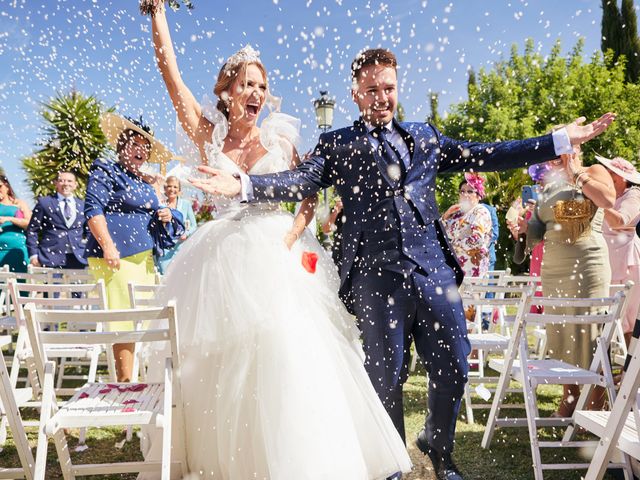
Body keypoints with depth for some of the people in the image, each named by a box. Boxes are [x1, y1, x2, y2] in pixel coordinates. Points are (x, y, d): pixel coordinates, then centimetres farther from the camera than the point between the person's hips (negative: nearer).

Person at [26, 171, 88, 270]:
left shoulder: (83, 205, 14)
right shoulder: (44, 202, 7)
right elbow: (32, 230, 6)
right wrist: (33, 255, -2)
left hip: (78, 259, 2)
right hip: (51, 258, -2)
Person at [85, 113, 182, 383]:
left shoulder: (144, 183, 24)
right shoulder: (105, 172, 1)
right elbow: (93, 209, -10)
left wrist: (165, 217, 7)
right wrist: (108, 245, -20)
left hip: (144, 258, 8)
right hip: (119, 257, -8)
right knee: (126, 320, -9)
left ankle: (126, 380, 17)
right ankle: (126, 381, -2)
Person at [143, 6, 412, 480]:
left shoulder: (280, 139, 7)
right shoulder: (209, 136, 7)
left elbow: (309, 198, 2)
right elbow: (170, 71, 3)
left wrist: (286, 242, -13)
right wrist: (158, 11, -1)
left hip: (277, 259, 0)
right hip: (223, 263, 1)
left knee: (285, 357, -6)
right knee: (220, 366, 7)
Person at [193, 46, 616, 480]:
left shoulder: (426, 138, 18)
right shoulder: (337, 145, 8)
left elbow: (483, 156, 14)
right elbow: (303, 180, -6)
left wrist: (563, 140, 11)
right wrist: (242, 185, -24)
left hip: (434, 269, 3)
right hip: (375, 276, -3)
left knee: (453, 367, 8)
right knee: (386, 376, 7)